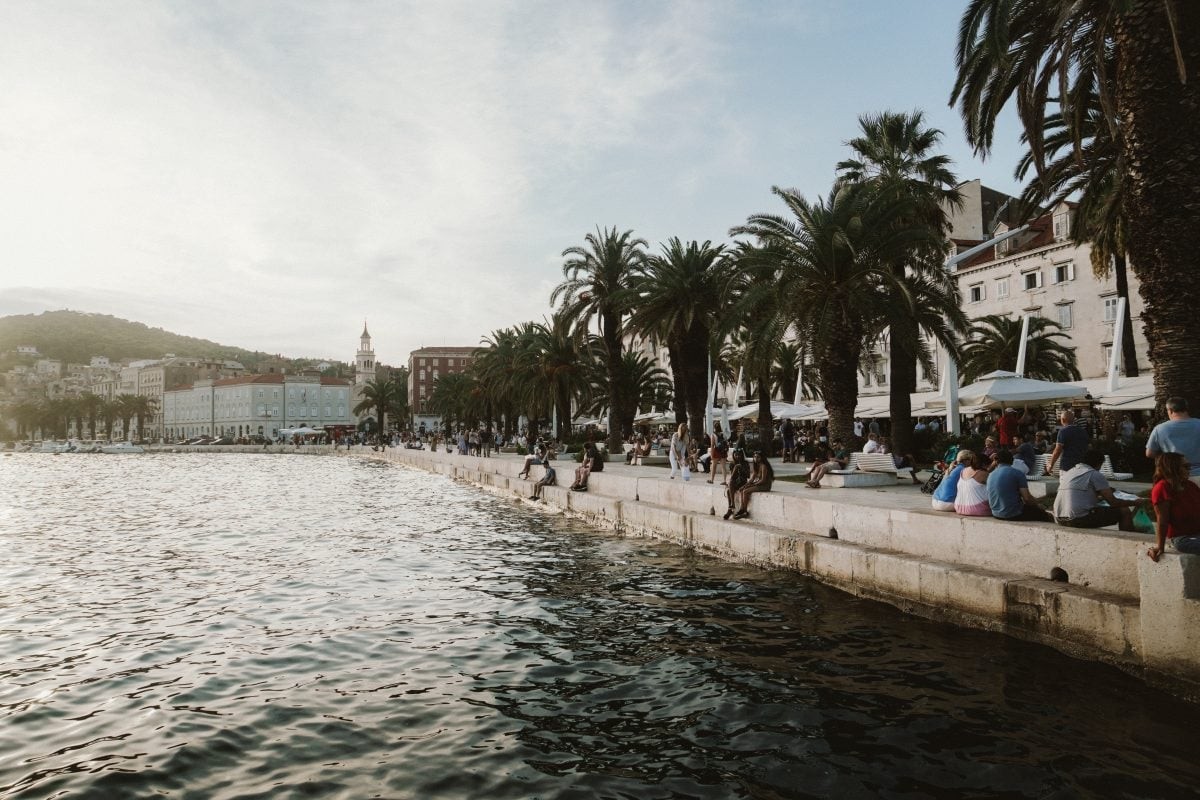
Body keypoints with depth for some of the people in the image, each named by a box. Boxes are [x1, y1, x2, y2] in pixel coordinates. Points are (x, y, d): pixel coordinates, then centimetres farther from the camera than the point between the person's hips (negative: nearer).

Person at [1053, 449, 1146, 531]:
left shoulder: (1066, 473, 18)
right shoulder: (1095, 474, -2)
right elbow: (1113, 503, -1)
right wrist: (1135, 503, 14)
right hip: (1080, 519, -8)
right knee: (1125, 512, 4)